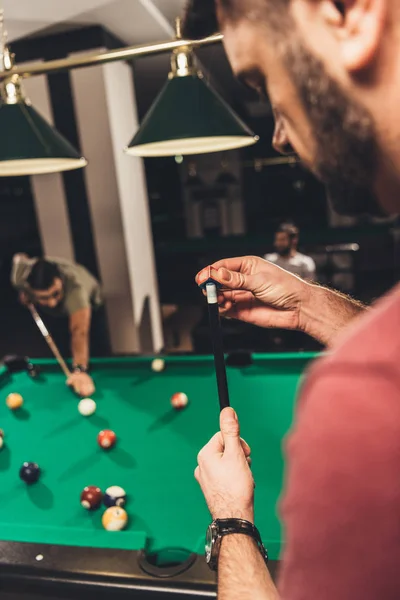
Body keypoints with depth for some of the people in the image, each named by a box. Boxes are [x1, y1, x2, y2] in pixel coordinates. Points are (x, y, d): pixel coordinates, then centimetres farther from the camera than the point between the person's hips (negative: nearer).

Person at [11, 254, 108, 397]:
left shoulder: (75, 289, -53)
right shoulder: (20, 275, -39)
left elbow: (80, 332, -69)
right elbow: (19, 257, -11)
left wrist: (80, 369, -84)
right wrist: (23, 291, -20)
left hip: (86, 305, -3)